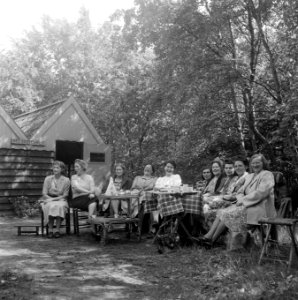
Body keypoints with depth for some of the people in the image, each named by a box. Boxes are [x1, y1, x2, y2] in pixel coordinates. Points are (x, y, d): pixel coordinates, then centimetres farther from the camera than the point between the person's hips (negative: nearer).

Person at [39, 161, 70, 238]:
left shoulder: (66, 180, 1)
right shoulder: (48, 179, 4)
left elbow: (65, 195, -2)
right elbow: (44, 193, 2)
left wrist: (54, 199, -15)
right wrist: (51, 199, -16)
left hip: (60, 200, -1)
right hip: (49, 200, 1)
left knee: (60, 206, -35)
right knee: (50, 206, -34)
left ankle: (57, 230, -29)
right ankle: (50, 230, -29)